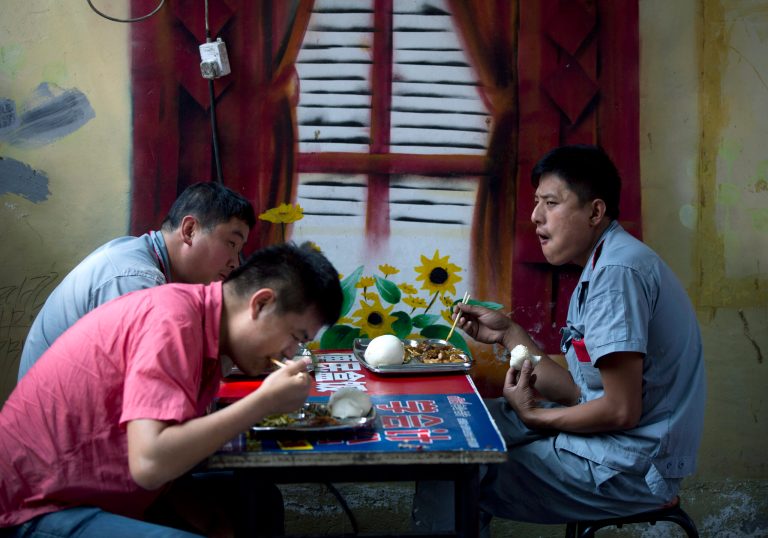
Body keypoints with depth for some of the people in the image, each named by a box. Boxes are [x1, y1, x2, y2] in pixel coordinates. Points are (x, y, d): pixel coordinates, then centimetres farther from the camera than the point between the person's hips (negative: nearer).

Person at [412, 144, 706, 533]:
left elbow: (621, 410, -23)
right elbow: (580, 391, 11)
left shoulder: (618, 271, -20)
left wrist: (534, 416, -8)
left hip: (630, 469, -10)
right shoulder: (601, 266, 12)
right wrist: (509, 334, 7)